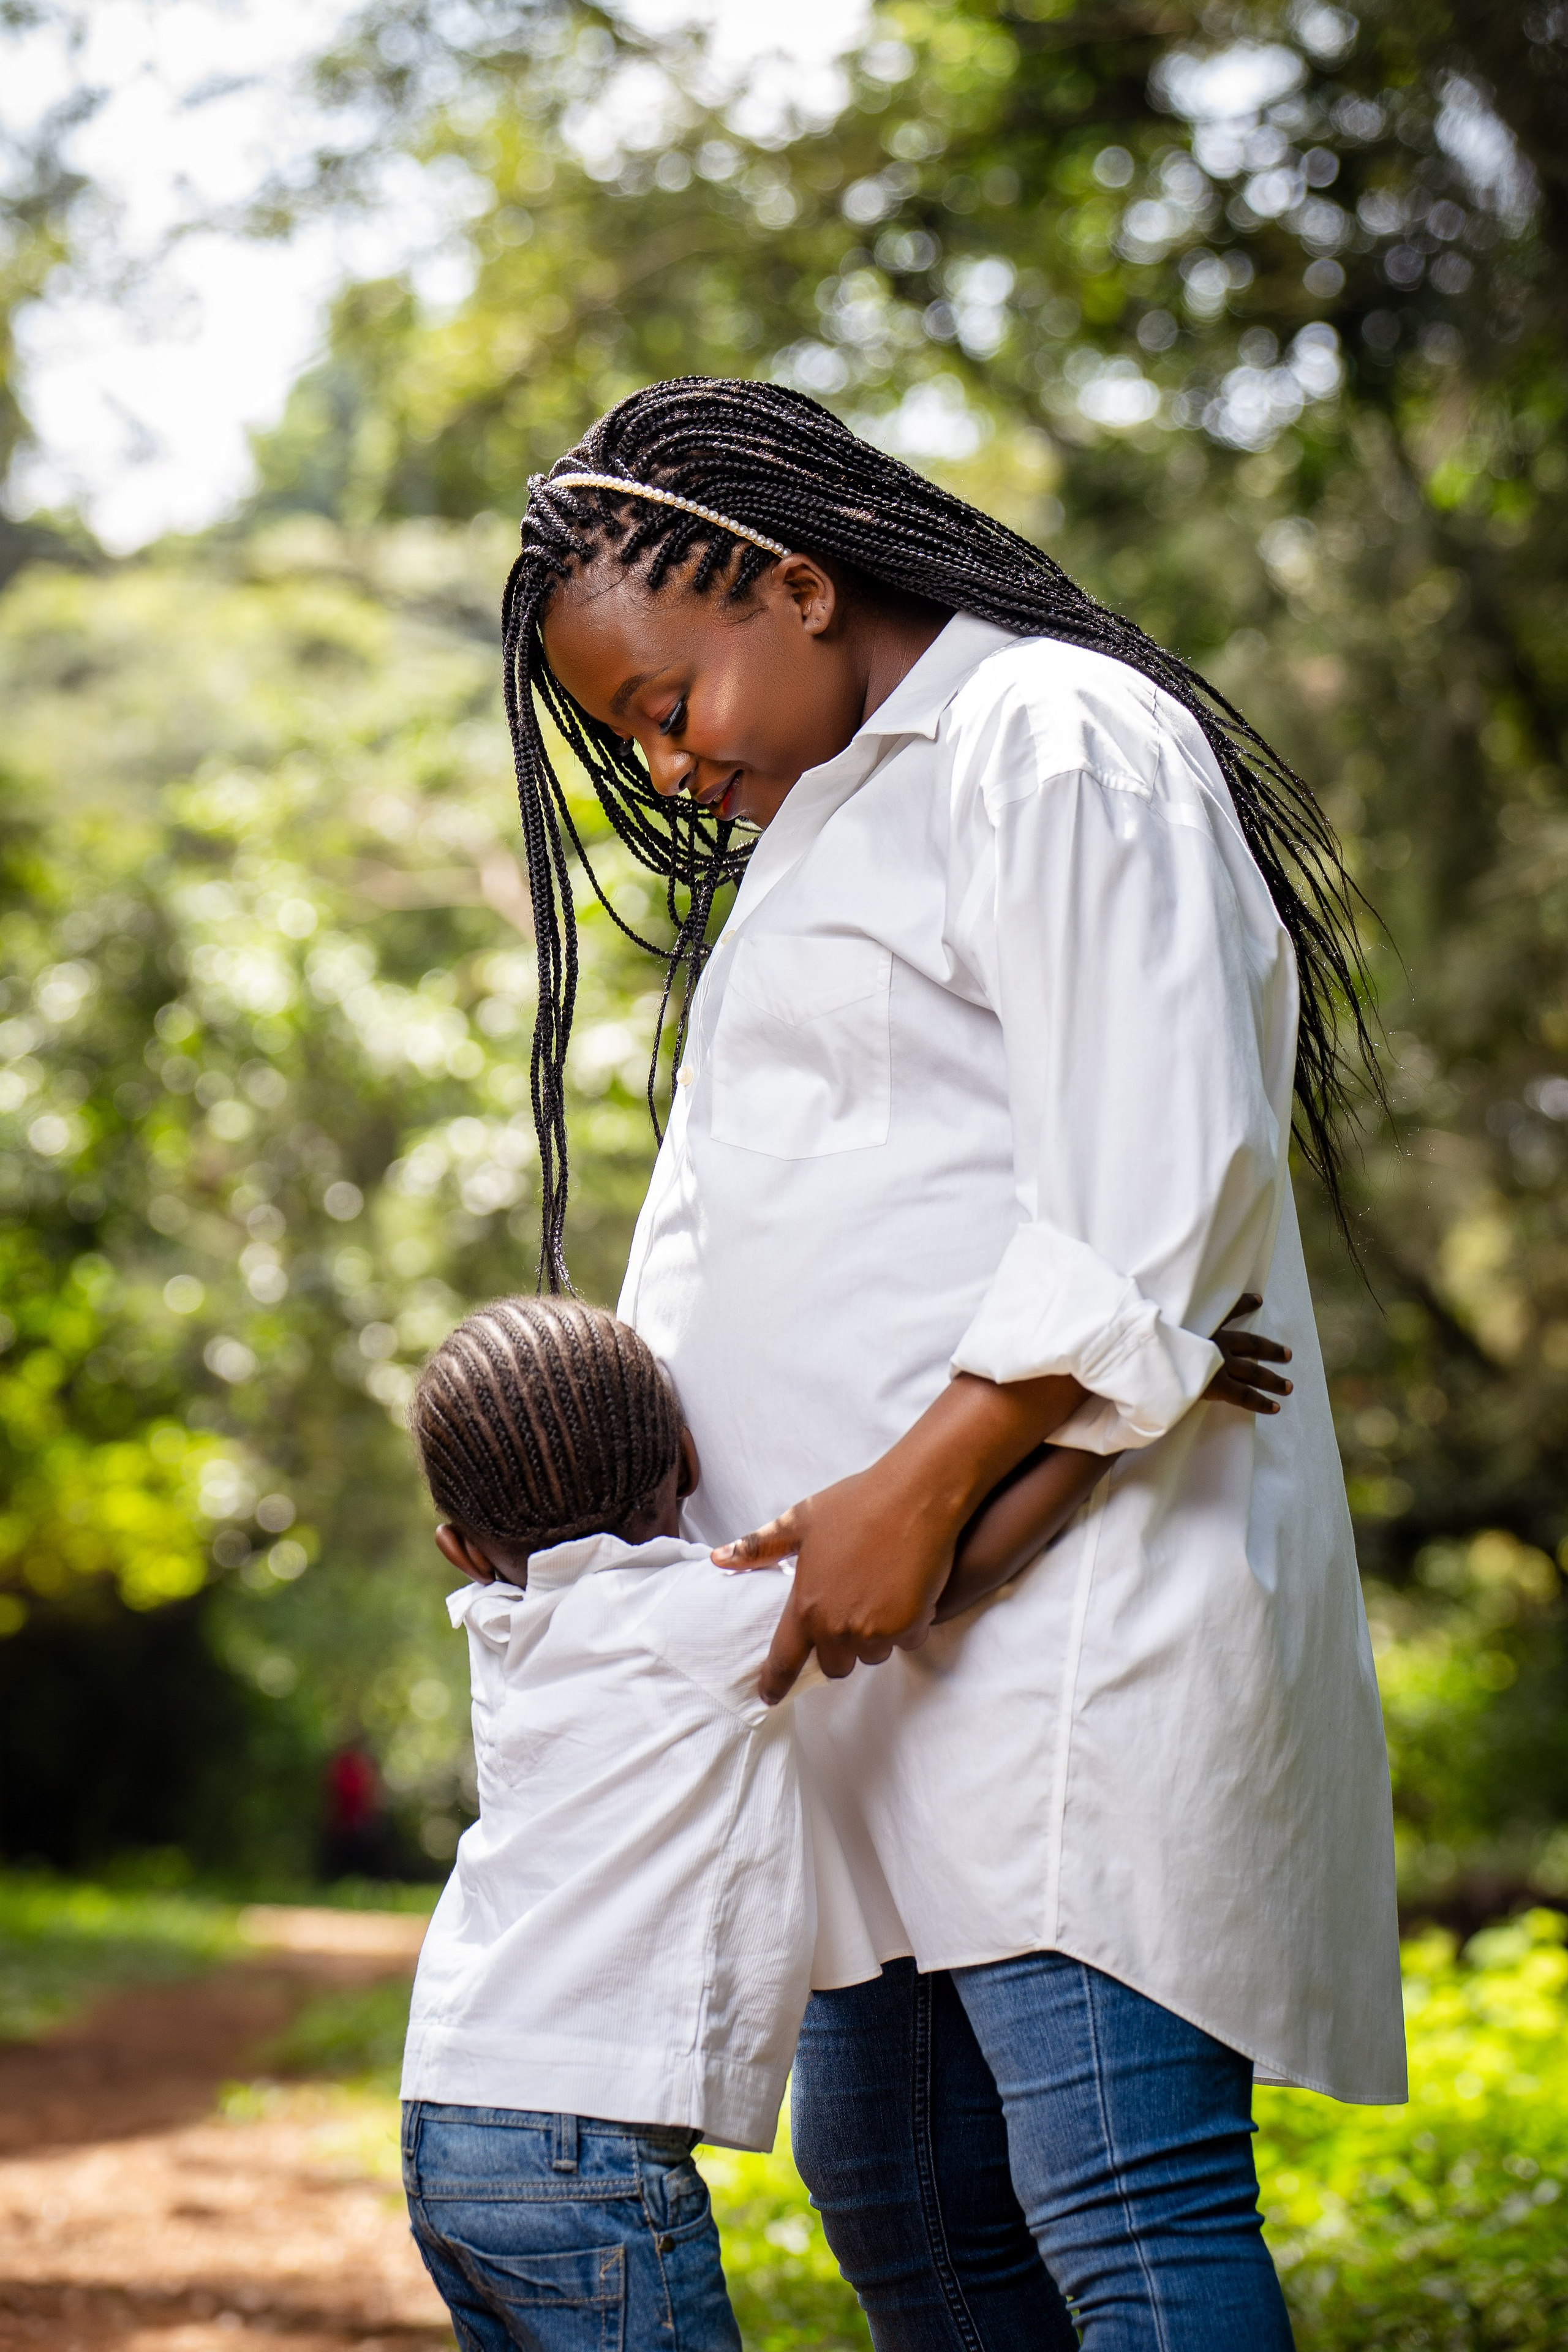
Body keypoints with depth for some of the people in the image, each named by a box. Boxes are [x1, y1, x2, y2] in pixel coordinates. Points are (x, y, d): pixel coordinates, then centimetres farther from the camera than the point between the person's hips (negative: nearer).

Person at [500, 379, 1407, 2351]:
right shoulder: (808, 837, 25)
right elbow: (725, 1211, 24)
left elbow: (1155, 1192, -17)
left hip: (1072, 1586, -10)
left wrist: (925, 1486, -20)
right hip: (895, 1627, 10)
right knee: (890, 2190, 11)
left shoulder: (1058, 744, -6)